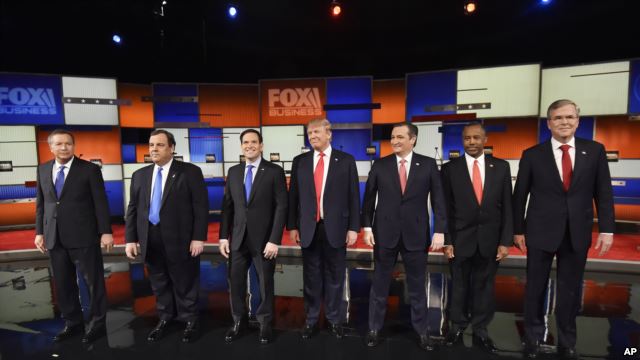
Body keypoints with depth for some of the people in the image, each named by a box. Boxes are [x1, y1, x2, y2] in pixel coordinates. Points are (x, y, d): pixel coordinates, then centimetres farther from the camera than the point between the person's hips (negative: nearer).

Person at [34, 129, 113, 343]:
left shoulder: (89, 169, -5)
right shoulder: (43, 170, 10)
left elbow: (101, 203, -7)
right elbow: (40, 203, 13)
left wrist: (106, 232, -10)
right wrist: (39, 231, 9)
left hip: (83, 236, -4)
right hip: (54, 237, 5)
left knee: (93, 281, 3)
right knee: (63, 283, 13)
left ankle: (97, 324, 18)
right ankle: (73, 323, 29)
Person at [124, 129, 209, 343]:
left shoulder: (190, 172, -6)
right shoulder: (139, 175, 10)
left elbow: (201, 207, -9)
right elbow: (133, 209, 11)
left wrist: (198, 238, -13)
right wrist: (130, 239, 4)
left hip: (181, 240, -4)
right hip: (150, 241, 5)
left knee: (185, 284, 8)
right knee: (159, 284, 17)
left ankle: (190, 321, 26)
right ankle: (164, 319, 35)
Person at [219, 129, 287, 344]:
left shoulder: (275, 171, -5)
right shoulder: (234, 172, 8)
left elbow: (281, 207, -10)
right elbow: (227, 206, 8)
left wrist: (274, 240, -15)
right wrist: (224, 236, 2)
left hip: (264, 239, -3)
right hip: (238, 239, 4)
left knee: (265, 284, 10)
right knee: (235, 282, 10)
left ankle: (265, 324, 30)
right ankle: (239, 322, 31)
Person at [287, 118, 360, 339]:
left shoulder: (346, 160, -1)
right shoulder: (300, 161, 5)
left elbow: (353, 196, -2)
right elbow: (293, 196, 6)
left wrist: (353, 227, -5)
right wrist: (292, 226, 3)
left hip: (335, 228, -1)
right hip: (308, 228, 2)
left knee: (335, 276, 11)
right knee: (311, 277, 12)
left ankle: (334, 319, 28)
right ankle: (311, 319, 28)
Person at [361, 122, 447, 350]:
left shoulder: (428, 165, 0)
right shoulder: (380, 165, 1)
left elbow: (438, 200, -1)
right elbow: (369, 198, 2)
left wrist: (440, 231, -7)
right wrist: (367, 227, -3)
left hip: (416, 234, 0)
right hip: (385, 233, 1)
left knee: (417, 286, 13)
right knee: (380, 284, 11)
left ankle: (421, 331, 31)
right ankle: (374, 328, 27)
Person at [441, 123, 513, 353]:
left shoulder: (501, 167, 2)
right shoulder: (450, 169, -2)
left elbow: (507, 207, 2)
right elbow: (445, 209, -2)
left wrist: (506, 241, -3)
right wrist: (446, 240, -6)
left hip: (490, 239, 1)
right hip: (461, 239, -1)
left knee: (485, 287, 11)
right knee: (460, 286, 11)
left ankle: (480, 331, 28)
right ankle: (457, 328, 29)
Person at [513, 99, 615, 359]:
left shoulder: (595, 151, 3)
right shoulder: (532, 155, -3)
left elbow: (603, 192, 4)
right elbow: (519, 196, 0)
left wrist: (607, 229, -2)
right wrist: (518, 230, 0)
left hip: (577, 233, 1)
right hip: (541, 232, -1)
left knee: (570, 290, 12)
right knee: (535, 288, 11)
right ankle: (533, 337, 30)